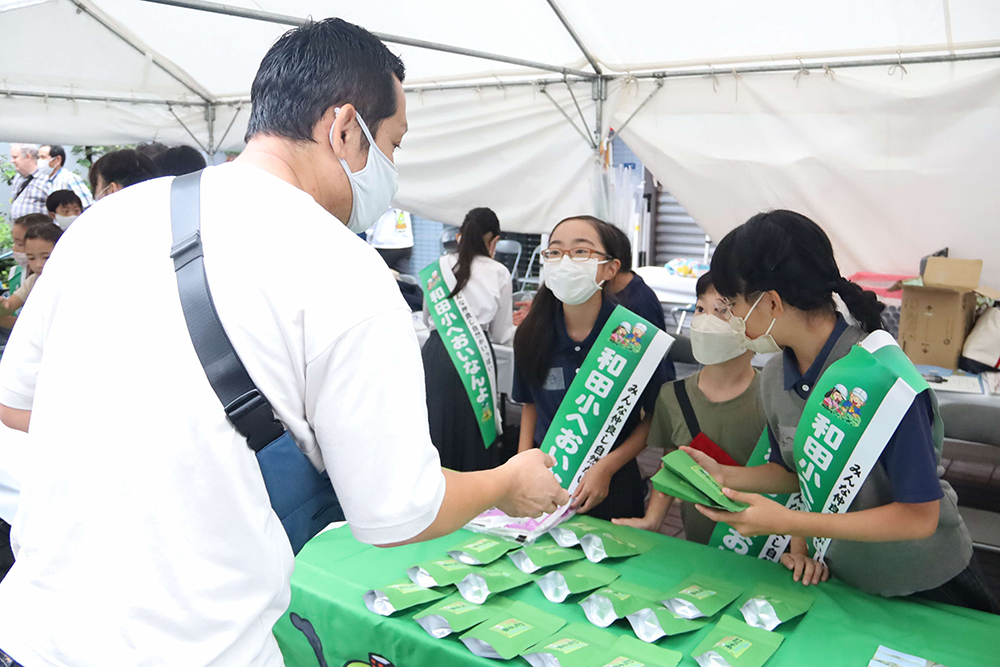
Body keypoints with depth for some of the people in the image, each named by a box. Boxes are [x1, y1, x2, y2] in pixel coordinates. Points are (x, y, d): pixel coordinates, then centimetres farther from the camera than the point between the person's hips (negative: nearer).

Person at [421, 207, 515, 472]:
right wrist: (520, 327, 30)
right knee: (470, 429, 8)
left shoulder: (440, 266, 9)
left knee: (434, 423, 11)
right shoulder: (499, 274, 3)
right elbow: (501, 335, 9)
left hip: (435, 351, 2)